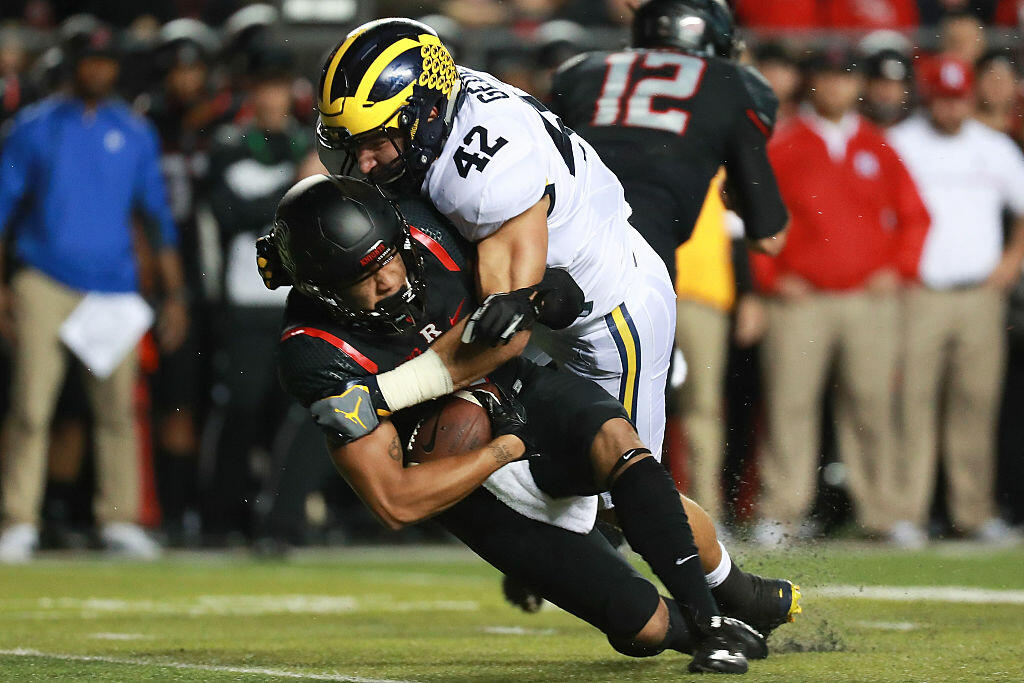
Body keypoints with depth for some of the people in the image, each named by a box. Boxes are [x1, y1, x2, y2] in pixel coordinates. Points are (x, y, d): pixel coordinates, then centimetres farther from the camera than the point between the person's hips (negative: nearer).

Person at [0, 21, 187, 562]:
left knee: (117, 410, 0)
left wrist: (174, 295, 8)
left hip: (115, 288, 2)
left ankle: (119, 521, 7)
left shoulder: (136, 135, 11)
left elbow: (159, 215, 13)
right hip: (44, 284, -2)